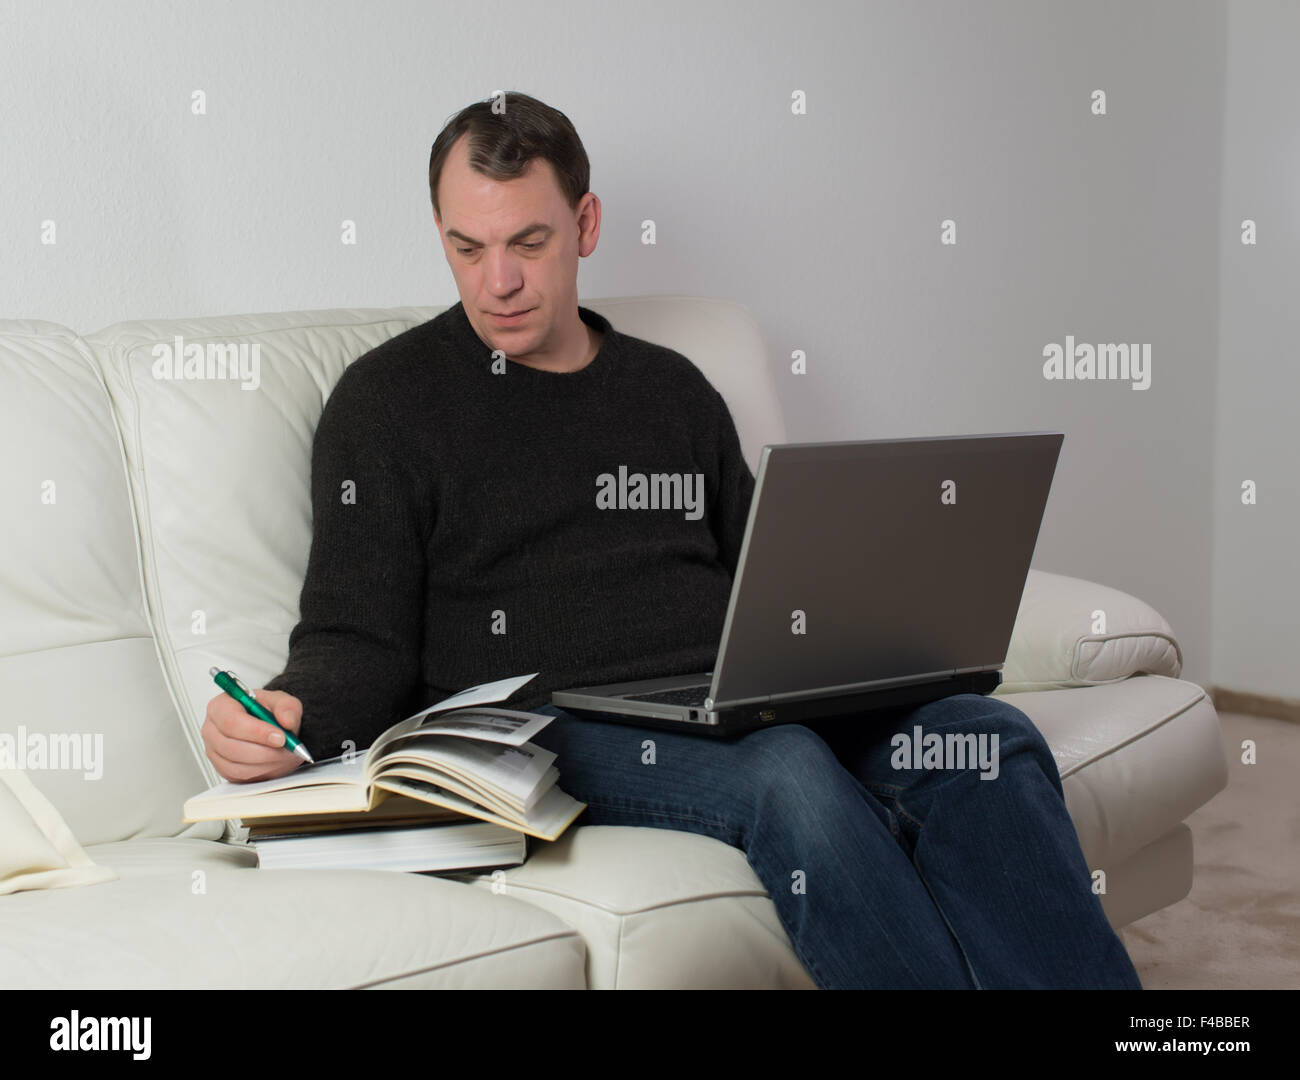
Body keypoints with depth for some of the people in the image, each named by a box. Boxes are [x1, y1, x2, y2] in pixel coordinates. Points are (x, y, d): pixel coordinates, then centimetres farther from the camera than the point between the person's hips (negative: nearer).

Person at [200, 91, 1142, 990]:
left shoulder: (672, 390, 22)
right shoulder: (387, 399, 8)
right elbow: (360, 640, 3)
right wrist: (288, 710, -20)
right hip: (550, 725, -5)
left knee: (988, 736, -21)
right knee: (788, 773, -35)